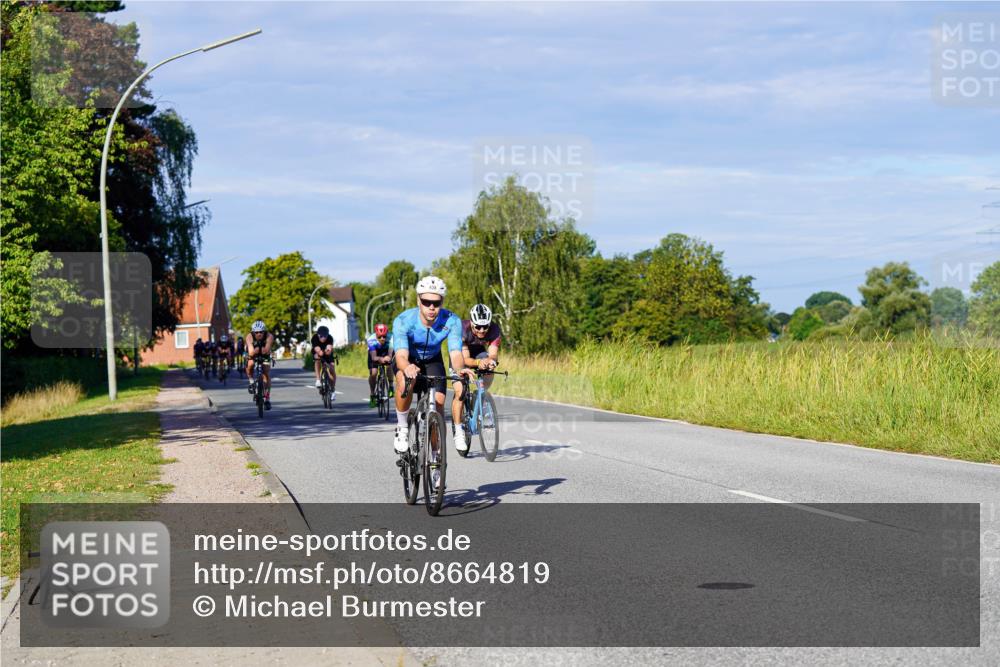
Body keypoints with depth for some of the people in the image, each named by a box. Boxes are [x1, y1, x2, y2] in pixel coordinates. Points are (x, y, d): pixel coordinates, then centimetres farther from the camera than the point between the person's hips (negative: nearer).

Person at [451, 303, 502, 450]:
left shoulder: (494, 329, -27)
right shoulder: (462, 329, -34)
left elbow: (493, 354, -32)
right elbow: (465, 359, -38)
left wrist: (491, 360, -56)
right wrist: (478, 363, -58)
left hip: (479, 352, 3)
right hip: (461, 355, -3)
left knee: (489, 371, -30)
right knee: (460, 391, -19)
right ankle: (459, 431, -10)